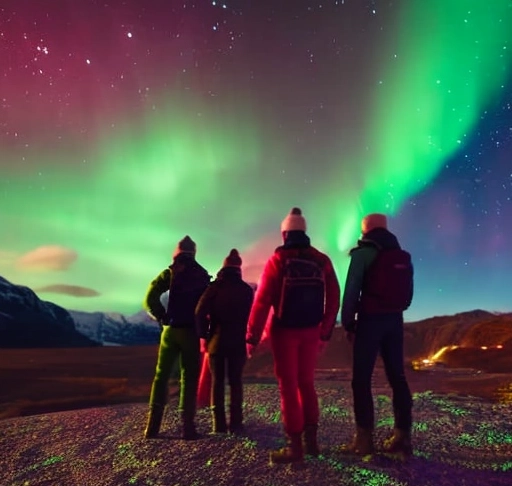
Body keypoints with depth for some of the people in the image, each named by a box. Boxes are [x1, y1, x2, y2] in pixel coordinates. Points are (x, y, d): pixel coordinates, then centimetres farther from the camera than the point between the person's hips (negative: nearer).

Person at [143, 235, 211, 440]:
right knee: (189, 378, 5)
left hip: (171, 330, 0)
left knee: (161, 376, 10)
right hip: (191, 331, 0)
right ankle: (188, 427, 1)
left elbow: (150, 299, -7)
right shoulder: (202, 275, 5)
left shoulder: (169, 273, 2)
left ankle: (153, 426, 10)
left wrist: (162, 317, 4)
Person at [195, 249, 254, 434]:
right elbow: (250, 316, 3)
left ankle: (219, 424, 5)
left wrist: (204, 334, 2)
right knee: (235, 381, 7)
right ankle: (235, 424, 5)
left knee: (217, 381, 6)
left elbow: (200, 312, -9)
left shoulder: (214, 287, -2)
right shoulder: (247, 289, 2)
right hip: (238, 342, 1)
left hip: (217, 340, -1)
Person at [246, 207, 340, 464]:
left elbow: (262, 300, -13)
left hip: (284, 330, -4)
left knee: (288, 385, 2)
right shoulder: (322, 261, 4)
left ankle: (295, 445, 4)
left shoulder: (277, 260, -8)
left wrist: (252, 337, -9)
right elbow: (333, 299, 5)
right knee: (306, 383, 16)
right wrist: (325, 333, 14)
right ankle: (311, 440, 19)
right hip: (311, 331, 4)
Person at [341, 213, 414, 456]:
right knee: (397, 376, 9)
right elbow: (407, 295, 15)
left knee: (361, 379, -2)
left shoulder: (363, 253, -5)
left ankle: (364, 438, -4)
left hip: (370, 320, -6)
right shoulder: (403, 257, 14)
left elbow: (352, 291, -10)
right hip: (395, 320, 6)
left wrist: (348, 324, -4)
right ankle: (402, 436, 9)